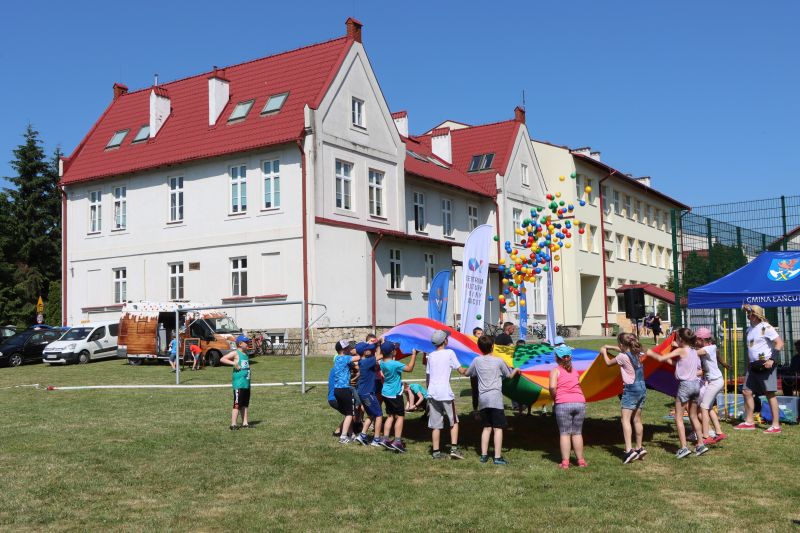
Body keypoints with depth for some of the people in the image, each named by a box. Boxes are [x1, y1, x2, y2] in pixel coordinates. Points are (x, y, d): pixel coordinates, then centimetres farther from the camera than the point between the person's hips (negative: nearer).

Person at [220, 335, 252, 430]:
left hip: (246, 383, 8)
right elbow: (222, 359, -16)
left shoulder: (245, 354, 15)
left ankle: (245, 423, 19)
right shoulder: (235, 353, -8)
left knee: (245, 404, 12)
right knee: (237, 404, -6)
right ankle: (233, 424, -2)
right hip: (238, 384, -8)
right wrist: (234, 363, -25)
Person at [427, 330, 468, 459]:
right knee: (454, 422, 10)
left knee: (435, 425, 7)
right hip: (445, 393, -4)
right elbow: (461, 371, -1)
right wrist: (468, 370, 19)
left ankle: (436, 451, 6)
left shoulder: (431, 355, 11)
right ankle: (454, 448, 1)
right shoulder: (449, 353, -3)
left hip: (432, 392, 4)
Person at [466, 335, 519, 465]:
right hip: (495, 398, -4)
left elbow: (467, 373, 21)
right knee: (498, 428, -2)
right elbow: (509, 375, 13)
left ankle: (483, 455, 14)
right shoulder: (498, 361, -1)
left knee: (487, 427, 14)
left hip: (482, 399, 4)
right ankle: (498, 457, -5)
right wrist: (516, 370, 33)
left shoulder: (477, 361, 5)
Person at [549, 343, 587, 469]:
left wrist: (554, 398, 3)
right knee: (577, 433, 13)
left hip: (563, 404, -4)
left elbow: (552, 387, -12)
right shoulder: (575, 371, 18)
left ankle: (565, 462, 1)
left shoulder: (555, 371, 3)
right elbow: (578, 387, 8)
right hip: (580, 402, 4)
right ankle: (581, 460, 17)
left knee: (564, 433, 3)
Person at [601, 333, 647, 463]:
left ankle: (629, 450, -22)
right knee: (637, 419, 16)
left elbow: (608, 363, 3)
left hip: (631, 389, -8)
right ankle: (639, 448, 23)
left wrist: (604, 352, 20)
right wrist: (610, 347, 34)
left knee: (625, 418, -11)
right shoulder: (636, 353, 8)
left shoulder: (622, 357, -14)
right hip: (642, 389, 8)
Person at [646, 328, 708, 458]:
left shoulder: (680, 351, -11)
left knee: (678, 418, 0)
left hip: (685, 385, -7)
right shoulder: (694, 352, 8)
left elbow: (661, 358, -17)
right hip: (696, 384, 7)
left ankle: (684, 448, -6)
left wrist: (651, 353, 2)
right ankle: (700, 445, 20)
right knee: (693, 417, 19)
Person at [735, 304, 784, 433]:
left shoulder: (765, 327, -10)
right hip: (753, 366, 9)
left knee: (770, 394, -7)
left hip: (766, 365, -9)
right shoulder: (750, 329, 15)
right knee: (746, 392, 9)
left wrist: (772, 359, -24)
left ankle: (776, 425, -3)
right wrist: (750, 364, 21)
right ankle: (749, 422, 19)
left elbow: (780, 343, -16)